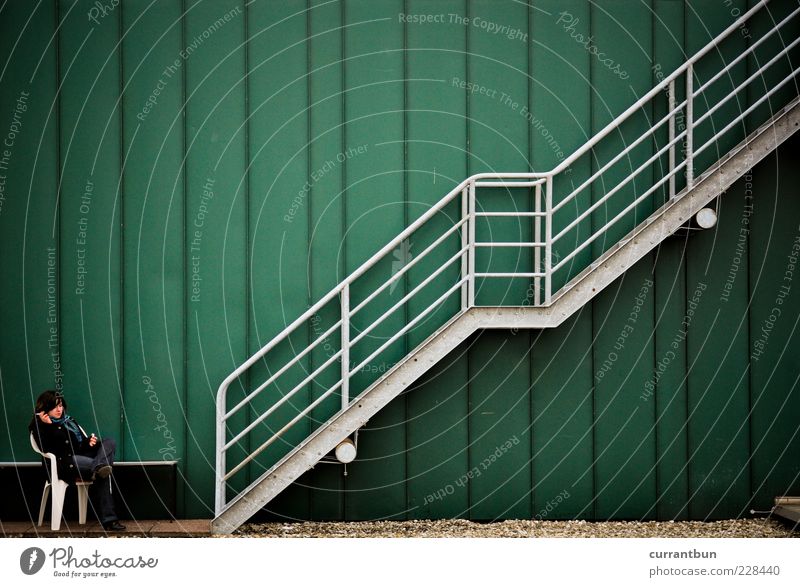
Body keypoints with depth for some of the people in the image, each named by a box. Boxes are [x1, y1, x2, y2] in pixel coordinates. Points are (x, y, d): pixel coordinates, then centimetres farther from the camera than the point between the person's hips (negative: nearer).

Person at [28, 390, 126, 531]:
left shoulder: (68, 420, 28)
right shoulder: (40, 426, 8)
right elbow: (47, 449, -8)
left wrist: (89, 442, 2)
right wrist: (47, 425, -15)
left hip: (81, 456, 6)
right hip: (63, 464, -6)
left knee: (110, 443, -21)